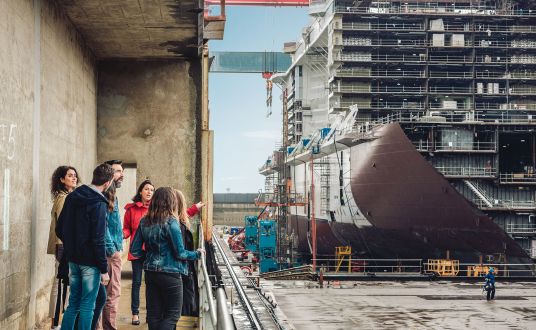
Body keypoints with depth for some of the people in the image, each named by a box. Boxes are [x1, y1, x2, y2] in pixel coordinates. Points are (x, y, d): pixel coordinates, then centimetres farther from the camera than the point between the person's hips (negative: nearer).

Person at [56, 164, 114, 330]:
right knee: (87, 305, 2)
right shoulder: (98, 204, -17)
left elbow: (59, 229, 11)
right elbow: (98, 240, -19)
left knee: (73, 302, 16)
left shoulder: (72, 197, 6)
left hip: (73, 259, 7)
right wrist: (104, 269, -14)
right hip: (90, 261, -7)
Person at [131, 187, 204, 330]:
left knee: (154, 314, 12)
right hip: (170, 274, -6)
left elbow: (135, 250, 5)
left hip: (150, 272, 6)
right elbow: (180, 253, -13)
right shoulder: (170, 222, -15)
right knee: (172, 314, 4)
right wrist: (197, 254, 4)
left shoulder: (144, 222, 3)